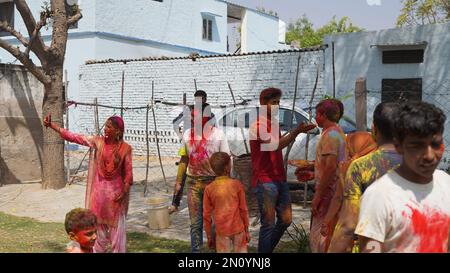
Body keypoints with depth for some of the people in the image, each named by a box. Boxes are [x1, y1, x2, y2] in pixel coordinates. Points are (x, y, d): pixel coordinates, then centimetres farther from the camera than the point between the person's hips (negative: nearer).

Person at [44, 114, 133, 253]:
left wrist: (124, 192, -11)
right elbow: (74, 137, -6)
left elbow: (128, 172, -5)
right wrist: (52, 125, -12)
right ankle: (98, 250, 27)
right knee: (98, 223, 13)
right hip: (99, 189, 3)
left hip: (116, 191, -2)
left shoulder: (125, 148, -8)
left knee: (116, 225, 6)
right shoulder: (98, 141, -3)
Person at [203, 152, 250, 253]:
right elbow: (243, 210, -2)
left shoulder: (209, 189, -4)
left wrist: (209, 236, 11)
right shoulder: (237, 184, -7)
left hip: (221, 231, 1)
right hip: (238, 229, -1)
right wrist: (246, 230, 9)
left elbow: (206, 215, 0)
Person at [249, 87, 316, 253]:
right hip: (265, 181, -8)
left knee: (286, 220, 10)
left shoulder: (274, 124, 16)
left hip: (280, 179, 8)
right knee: (269, 224, -4)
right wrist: (296, 131, -34)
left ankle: (268, 249, 27)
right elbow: (275, 145, -27)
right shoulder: (258, 126, -12)